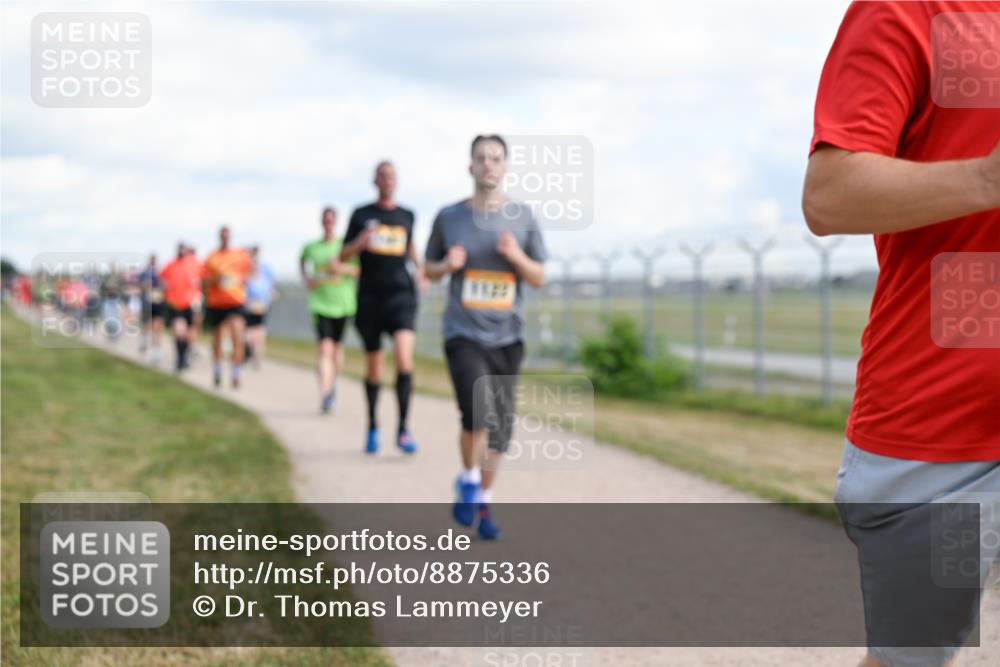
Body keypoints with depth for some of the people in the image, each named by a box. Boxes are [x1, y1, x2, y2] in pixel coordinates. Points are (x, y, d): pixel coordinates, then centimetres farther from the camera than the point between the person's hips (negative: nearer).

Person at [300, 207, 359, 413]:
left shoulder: (345, 245, -1)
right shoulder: (312, 247, 3)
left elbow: (359, 269, -5)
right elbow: (302, 262, 25)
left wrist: (342, 268, -21)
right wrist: (306, 279, 9)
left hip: (343, 304, 1)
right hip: (321, 303, -1)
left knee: (337, 347, 13)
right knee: (325, 348, -14)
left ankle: (333, 383, 39)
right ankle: (325, 393, -22)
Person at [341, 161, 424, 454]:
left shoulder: (407, 216, 11)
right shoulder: (362, 215, 6)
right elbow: (343, 256, 5)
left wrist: (419, 268, 10)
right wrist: (360, 243, -15)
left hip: (402, 295, 0)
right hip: (370, 297, 0)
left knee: (404, 358, -19)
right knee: (373, 365, 7)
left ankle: (402, 429, -13)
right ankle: (372, 427, 26)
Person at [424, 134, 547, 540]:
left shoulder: (522, 218, 4)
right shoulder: (449, 217, 2)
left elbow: (539, 278, 6)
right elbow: (429, 270, 13)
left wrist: (516, 256, -13)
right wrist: (448, 265, -9)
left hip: (506, 337, 2)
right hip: (463, 334, -2)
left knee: (499, 427, 5)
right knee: (479, 413, -22)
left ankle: (484, 502, 22)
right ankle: (468, 482, 4)